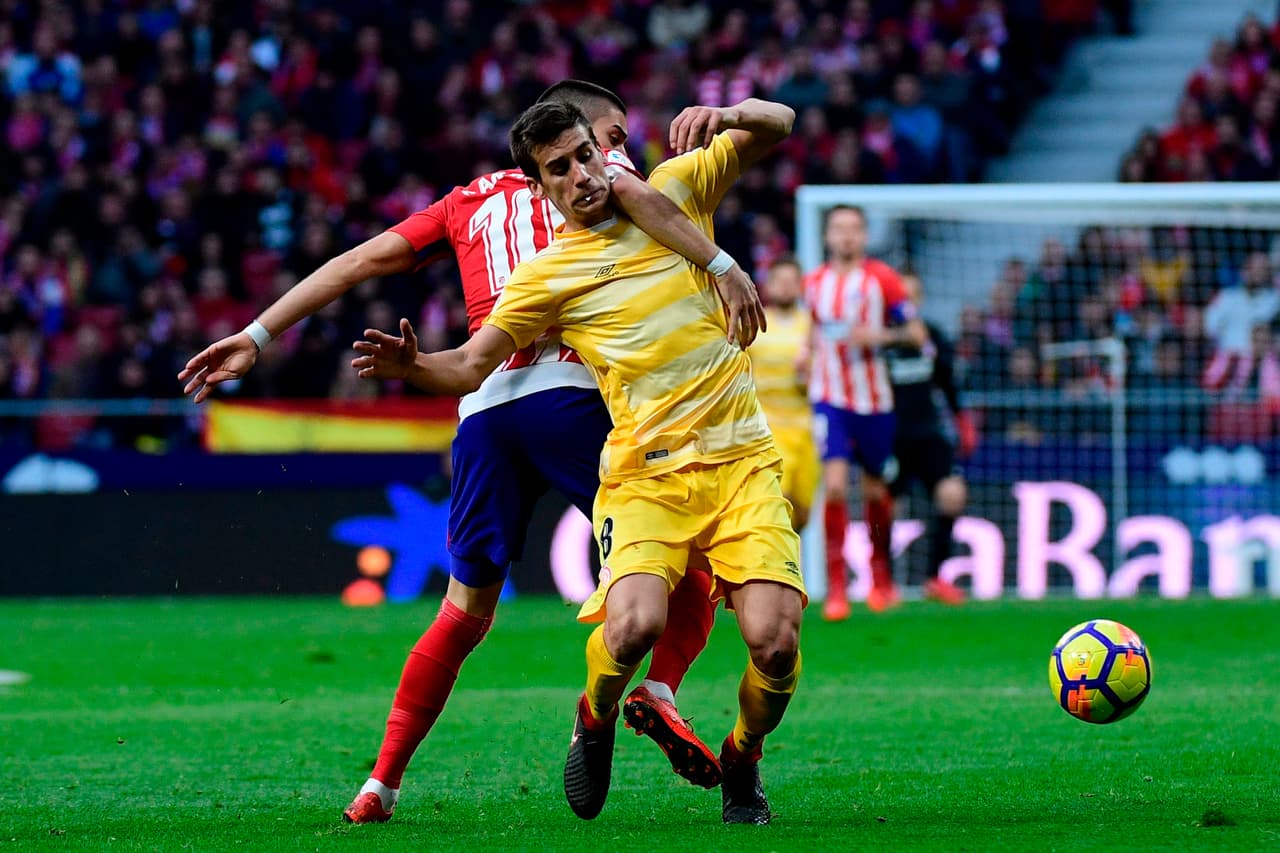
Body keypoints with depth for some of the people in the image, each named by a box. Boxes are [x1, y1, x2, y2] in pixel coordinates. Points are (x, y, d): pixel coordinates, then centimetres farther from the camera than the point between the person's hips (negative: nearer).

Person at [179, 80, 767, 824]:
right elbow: (628, 192, -11)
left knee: (465, 613, 14)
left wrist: (258, 336, 21)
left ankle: (382, 783, 9)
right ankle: (659, 689, -19)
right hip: (568, 392, -5)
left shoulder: (470, 200, 28)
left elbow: (364, 259, 22)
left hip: (482, 408, 5)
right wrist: (721, 265, -18)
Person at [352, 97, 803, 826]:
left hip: (743, 459, 2)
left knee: (775, 638, -17)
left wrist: (723, 116, -6)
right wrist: (412, 366, -20)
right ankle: (595, 721, 8)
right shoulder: (547, 275, 3)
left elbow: (777, 124, 16)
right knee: (634, 622, -28)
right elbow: (470, 367, 1)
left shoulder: (675, 189, 10)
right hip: (646, 473, -2)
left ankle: (743, 759, 16)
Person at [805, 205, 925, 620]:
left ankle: (881, 576, 33)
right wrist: (809, 354, 6)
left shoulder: (882, 278, -4)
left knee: (875, 489, 11)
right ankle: (836, 588, -14)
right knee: (834, 484, -16)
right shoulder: (814, 283, 6)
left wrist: (880, 336, -20)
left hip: (873, 399, -1)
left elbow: (916, 334, -4)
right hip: (830, 398, 1)